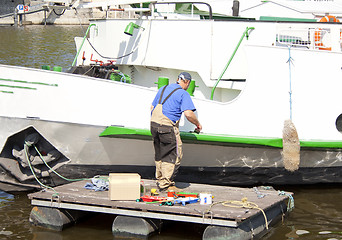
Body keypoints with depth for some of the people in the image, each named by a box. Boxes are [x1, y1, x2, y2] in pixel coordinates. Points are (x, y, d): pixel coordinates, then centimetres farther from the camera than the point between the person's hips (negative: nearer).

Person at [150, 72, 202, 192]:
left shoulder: (163, 89, 17)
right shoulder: (183, 94, -6)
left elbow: (152, 107, 22)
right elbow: (188, 114, -17)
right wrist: (198, 124, -1)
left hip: (154, 124, 8)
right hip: (168, 127, -8)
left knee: (159, 154, 19)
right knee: (174, 156, 0)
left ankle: (160, 179, 28)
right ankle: (166, 184, -2)